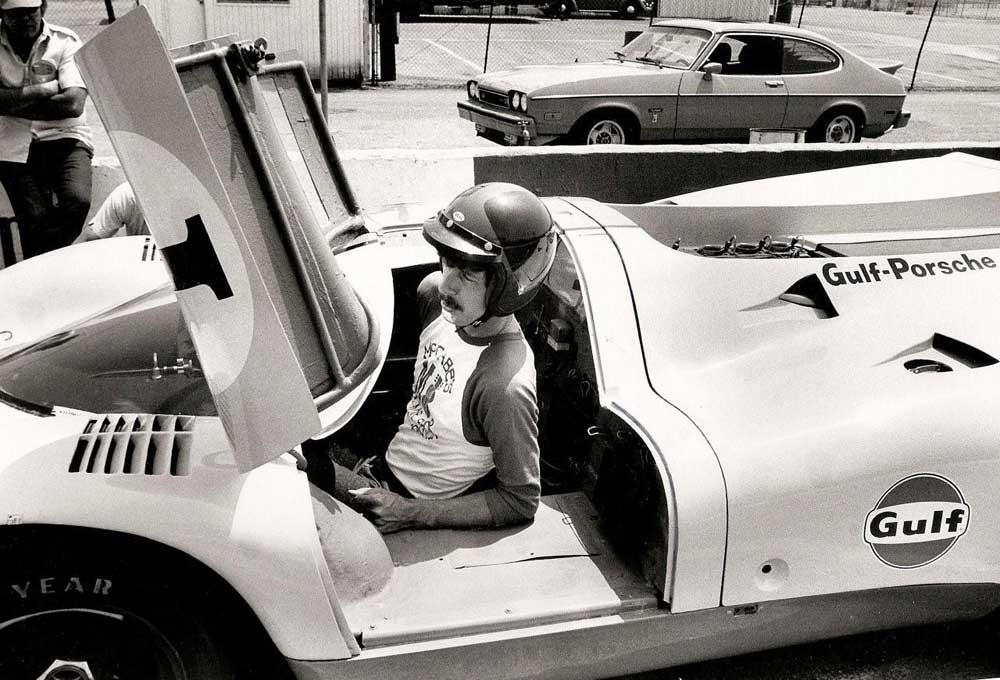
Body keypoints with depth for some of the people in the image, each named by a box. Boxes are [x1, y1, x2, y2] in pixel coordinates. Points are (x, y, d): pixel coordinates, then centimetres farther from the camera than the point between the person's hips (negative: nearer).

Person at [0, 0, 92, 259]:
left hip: (64, 137, 0)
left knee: (77, 201, -25)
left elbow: (73, 103, -11)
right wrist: (46, 88, -10)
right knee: (35, 219, -15)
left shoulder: (65, 42, 1)